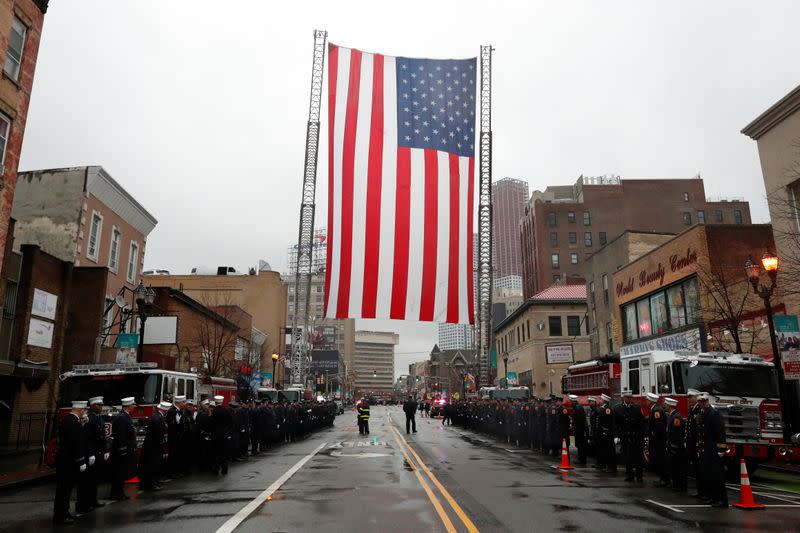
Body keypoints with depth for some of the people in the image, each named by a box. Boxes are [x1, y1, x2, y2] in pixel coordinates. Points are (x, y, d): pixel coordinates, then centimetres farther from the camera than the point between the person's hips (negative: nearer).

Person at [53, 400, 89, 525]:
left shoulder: (66, 419, 9)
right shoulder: (74, 423, -21)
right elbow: (76, 444, -22)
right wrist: (81, 462, -17)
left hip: (63, 460, 10)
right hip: (69, 462, -10)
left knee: (64, 487, 17)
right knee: (65, 488, -1)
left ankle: (62, 512, 27)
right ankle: (60, 516, 7)